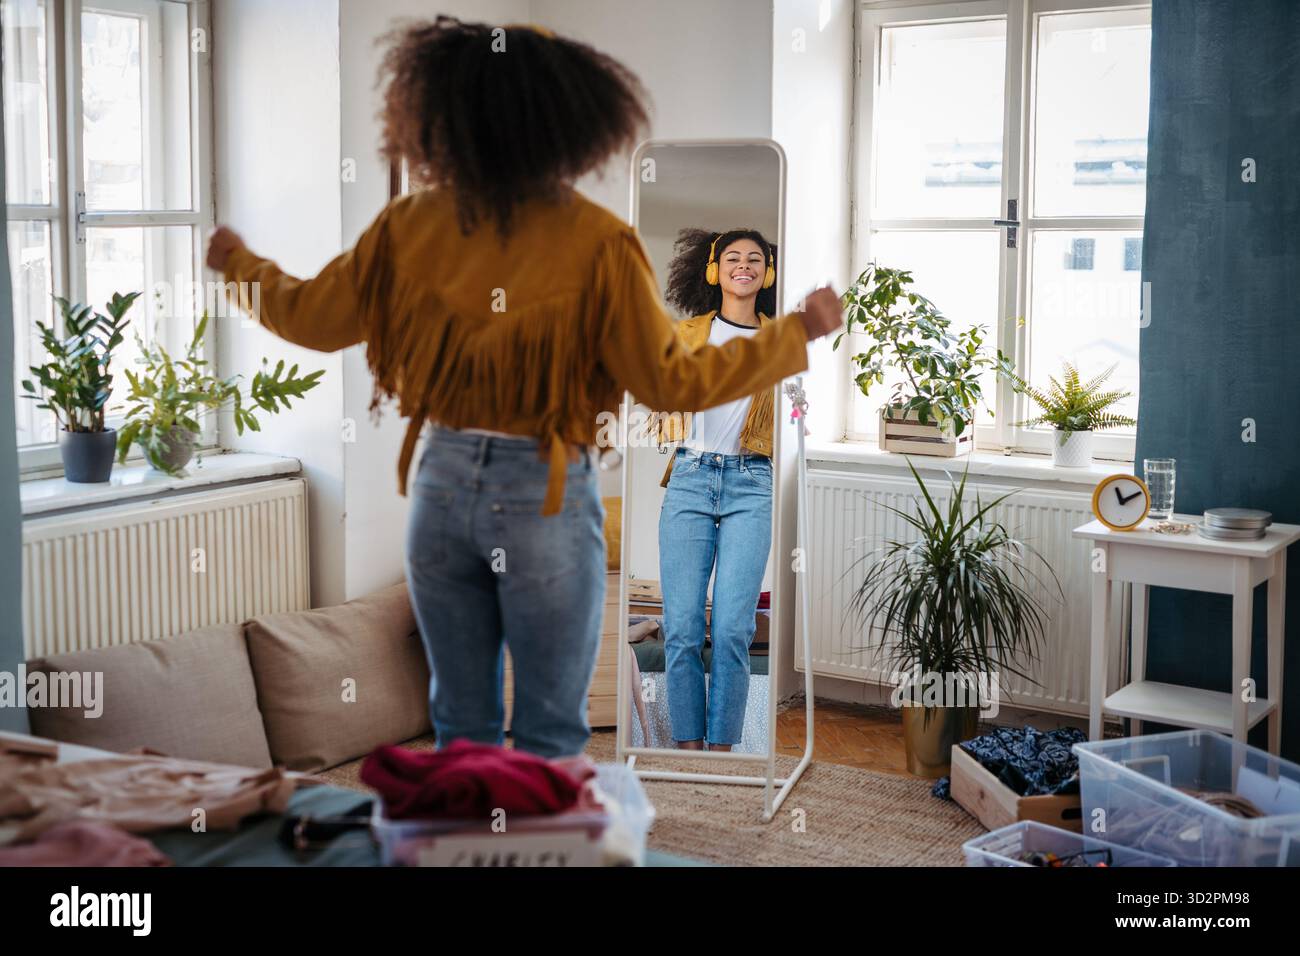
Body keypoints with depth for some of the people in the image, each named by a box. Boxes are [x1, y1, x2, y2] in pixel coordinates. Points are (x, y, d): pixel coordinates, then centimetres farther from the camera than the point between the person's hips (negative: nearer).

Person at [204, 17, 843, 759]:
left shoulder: (412, 225, -3)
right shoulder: (595, 241, -12)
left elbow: (311, 318, 8)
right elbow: (671, 384, -11)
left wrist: (240, 264, 28)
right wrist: (800, 332, -1)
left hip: (444, 484, 3)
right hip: (545, 500, -3)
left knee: (460, 725, 16)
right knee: (550, 738, 10)